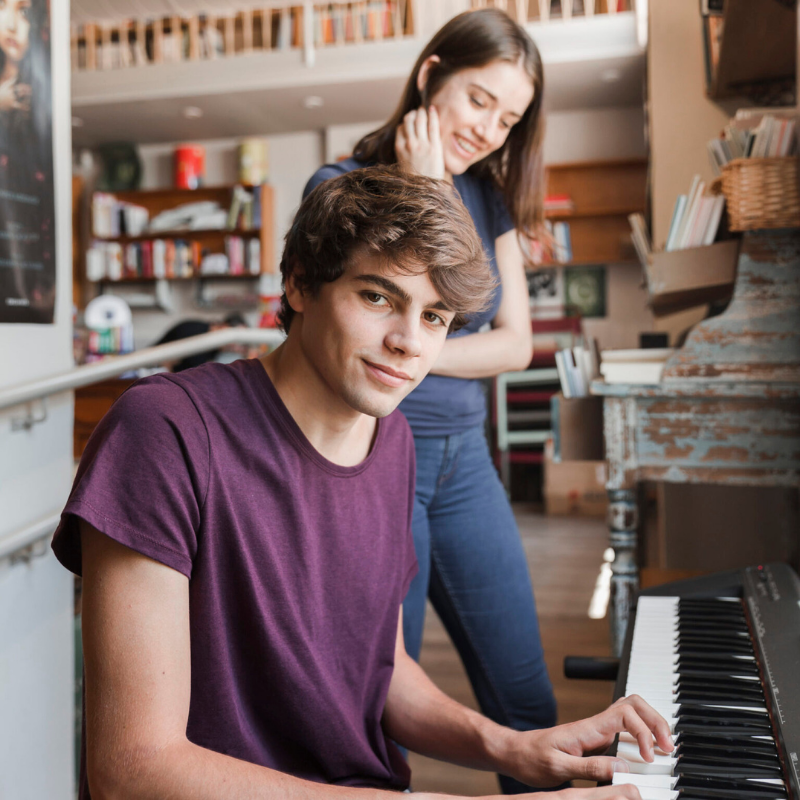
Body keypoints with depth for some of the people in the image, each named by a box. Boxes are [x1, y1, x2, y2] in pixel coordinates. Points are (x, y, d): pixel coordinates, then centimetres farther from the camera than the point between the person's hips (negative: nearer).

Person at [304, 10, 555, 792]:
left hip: (463, 457, 6)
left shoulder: (488, 195, 10)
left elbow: (515, 342, 3)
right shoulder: (342, 185, -7)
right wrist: (426, 196, -14)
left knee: (526, 698, 11)